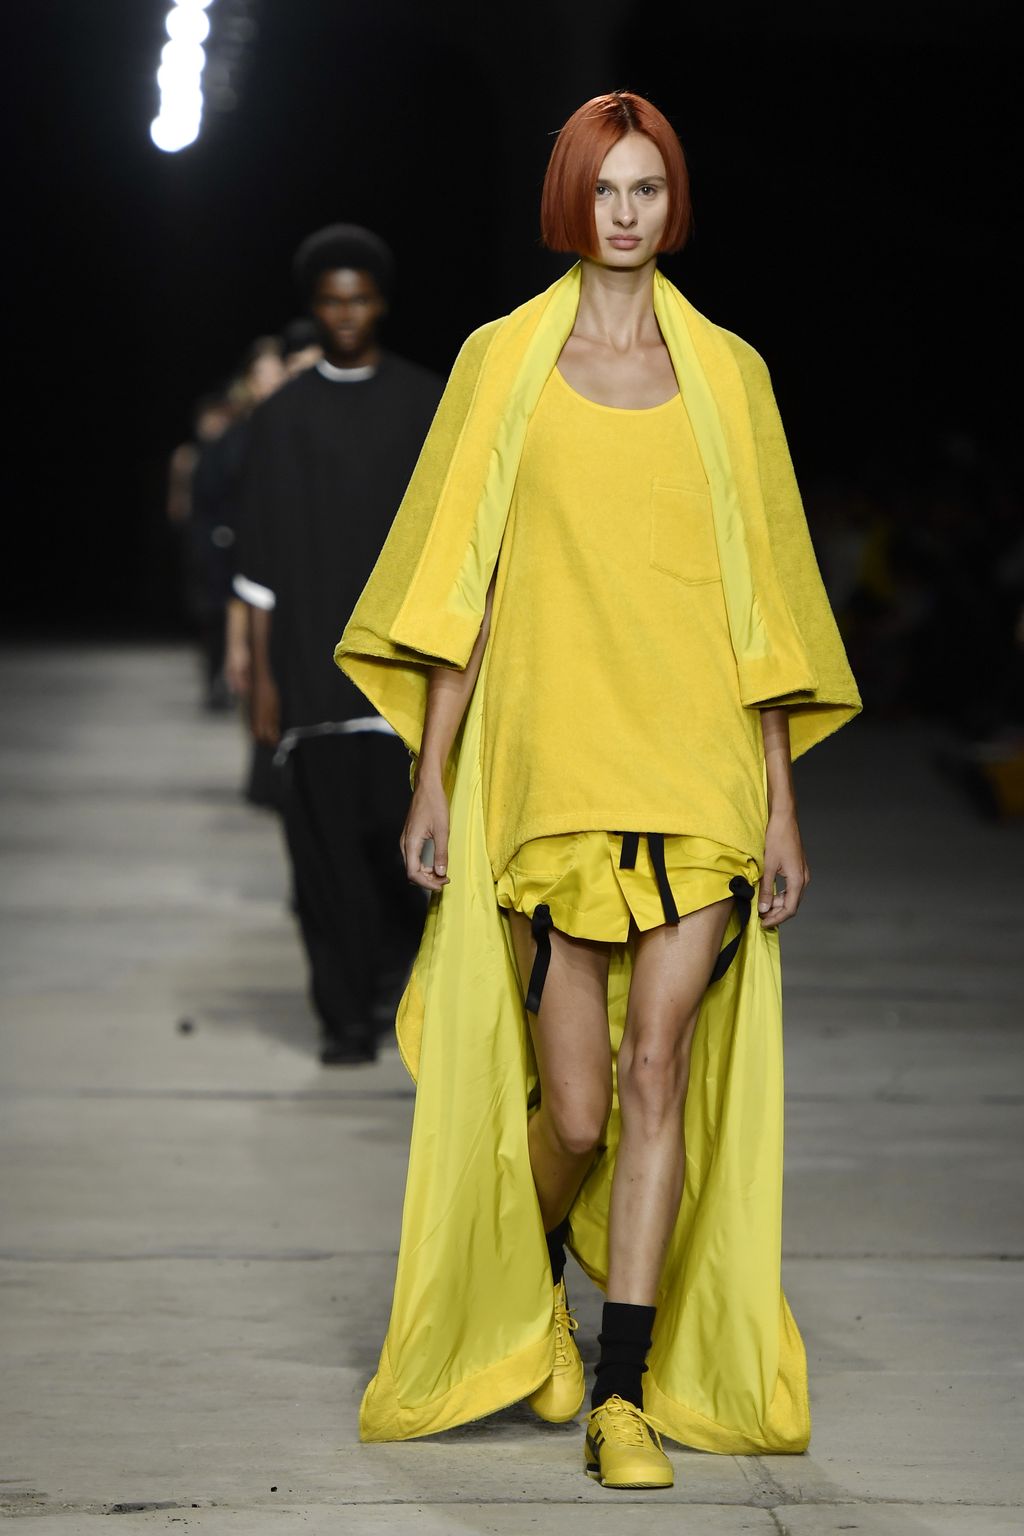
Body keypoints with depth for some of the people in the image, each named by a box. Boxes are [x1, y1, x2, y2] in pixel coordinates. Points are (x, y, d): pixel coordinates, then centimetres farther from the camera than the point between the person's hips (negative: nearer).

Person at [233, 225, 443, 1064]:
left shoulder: (427, 405, 6)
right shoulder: (283, 418, 8)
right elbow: (262, 561, 7)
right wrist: (263, 674, 2)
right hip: (312, 670, 1)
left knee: (403, 823, -8)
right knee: (325, 842, -2)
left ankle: (400, 946, 21)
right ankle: (348, 1016, 5)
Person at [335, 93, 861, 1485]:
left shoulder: (728, 375, 9)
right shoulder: (504, 363, 6)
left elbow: (762, 598, 9)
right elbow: (459, 582, 6)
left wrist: (784, 800, 5)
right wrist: (433, 779, 1)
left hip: (695, 768, 1)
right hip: (550, 764, -1)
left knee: (659, 1068, -11)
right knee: (574, 1111, 1)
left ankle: (625, 1394, -2)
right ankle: (528, 1301, 34)